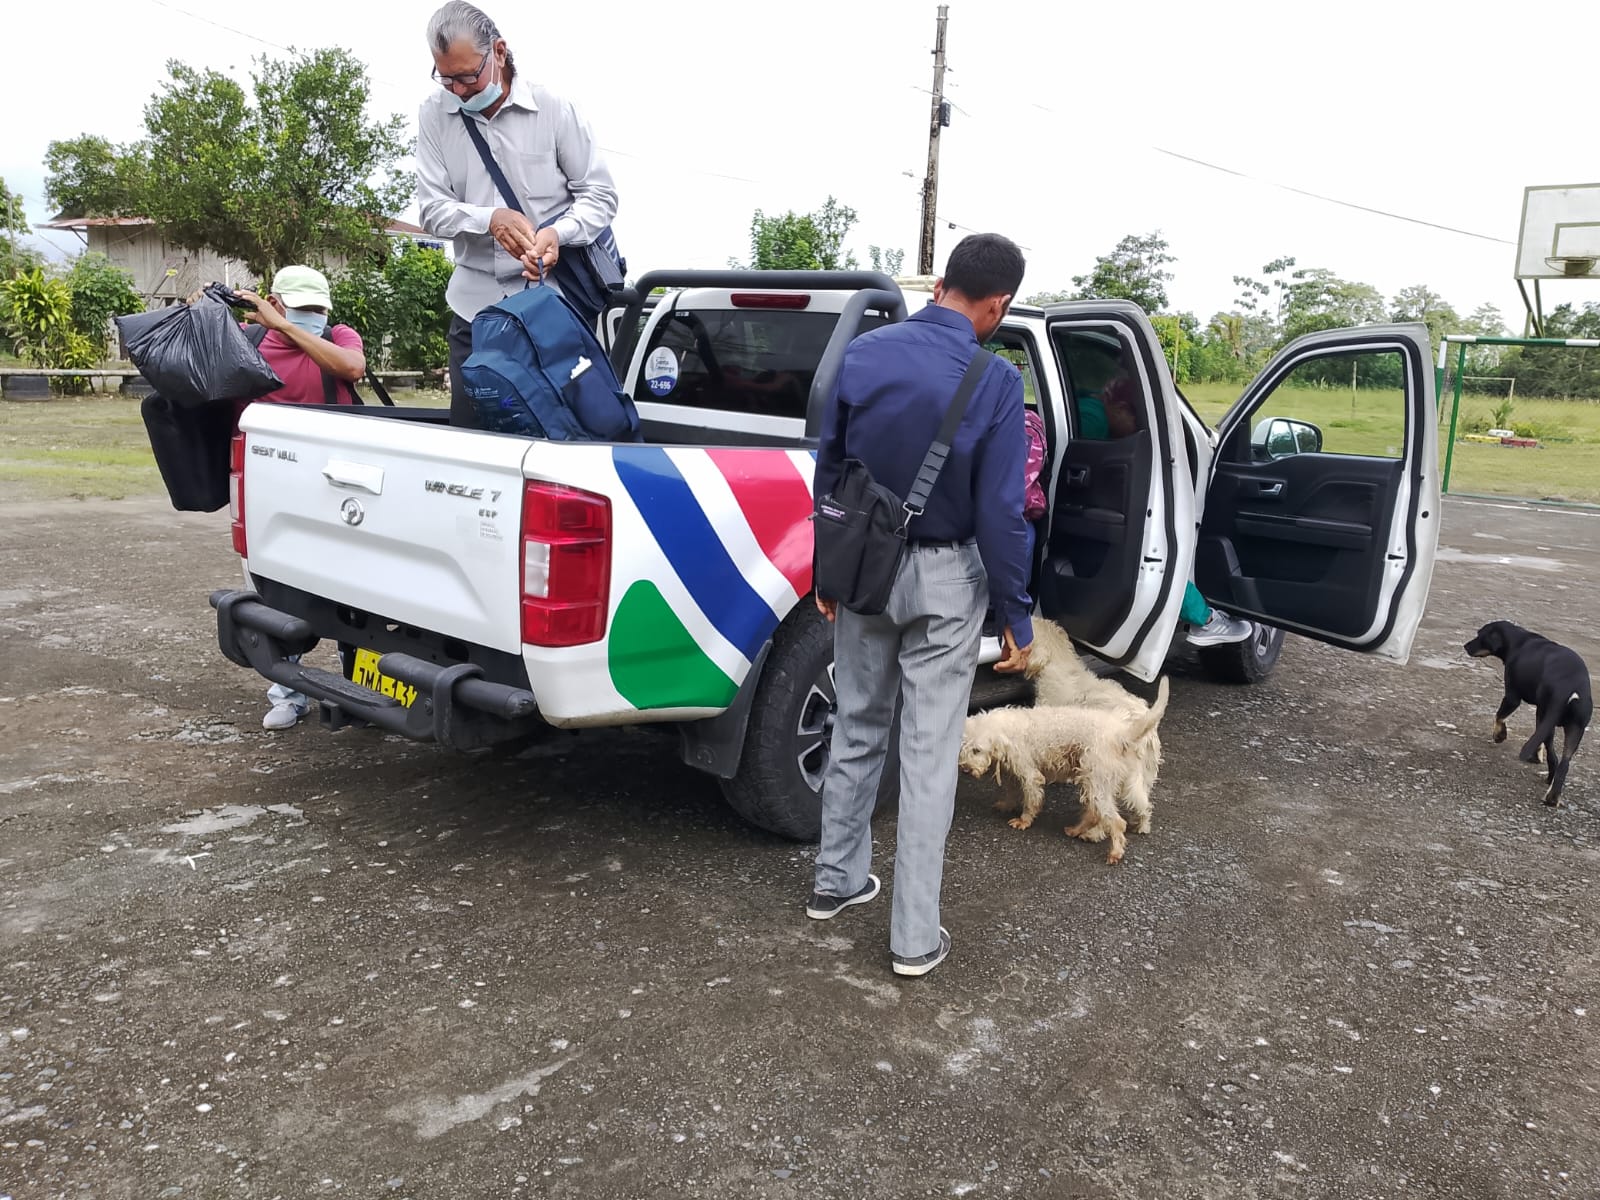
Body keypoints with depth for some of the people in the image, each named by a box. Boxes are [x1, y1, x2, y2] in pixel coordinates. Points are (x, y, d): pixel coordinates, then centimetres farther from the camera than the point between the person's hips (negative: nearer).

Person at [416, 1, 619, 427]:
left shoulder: (554, 109, -4)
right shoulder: (434, 115, 3)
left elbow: (600, 194, -1)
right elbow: (432, 209, -1)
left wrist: (558, 233, -20)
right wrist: (490, 220, -21)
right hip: (475, 300, 3)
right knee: (467, 426, 5)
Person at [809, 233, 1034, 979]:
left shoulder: (863, 353, -3)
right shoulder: (996, 381, -15)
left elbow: (827, 473, 3)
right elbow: (999, 512, -14)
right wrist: (1017, 617, -5)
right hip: (944, 580, -3)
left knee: (856, 731, 20)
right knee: (929, 753, 4)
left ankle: (837, 881, 34)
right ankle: (915, 936, 13)